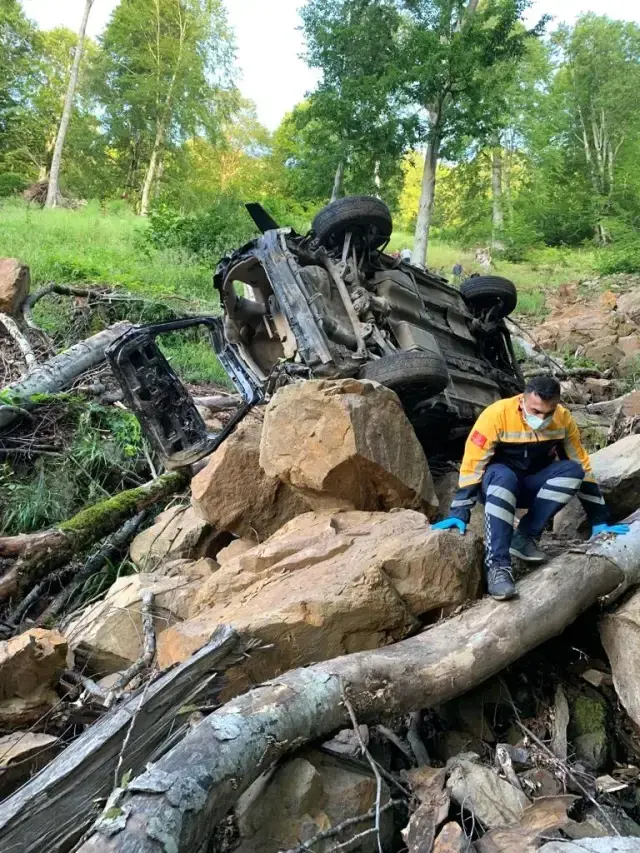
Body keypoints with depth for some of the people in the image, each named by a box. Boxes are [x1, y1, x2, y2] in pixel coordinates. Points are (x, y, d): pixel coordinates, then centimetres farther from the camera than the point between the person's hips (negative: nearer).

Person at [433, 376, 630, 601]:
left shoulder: (564, 419, -12)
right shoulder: (497, 415, -24)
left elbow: (582, 466, -3)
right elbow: (472, 466, -23)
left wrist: (599, 522, -3)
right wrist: (459, 514, -29)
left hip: (533, 487, 4)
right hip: (497, 482, -4)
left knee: (573, 470, -25)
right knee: (504, 477, -39)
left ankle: (525, 537, -18)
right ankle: (497, 566, -41)